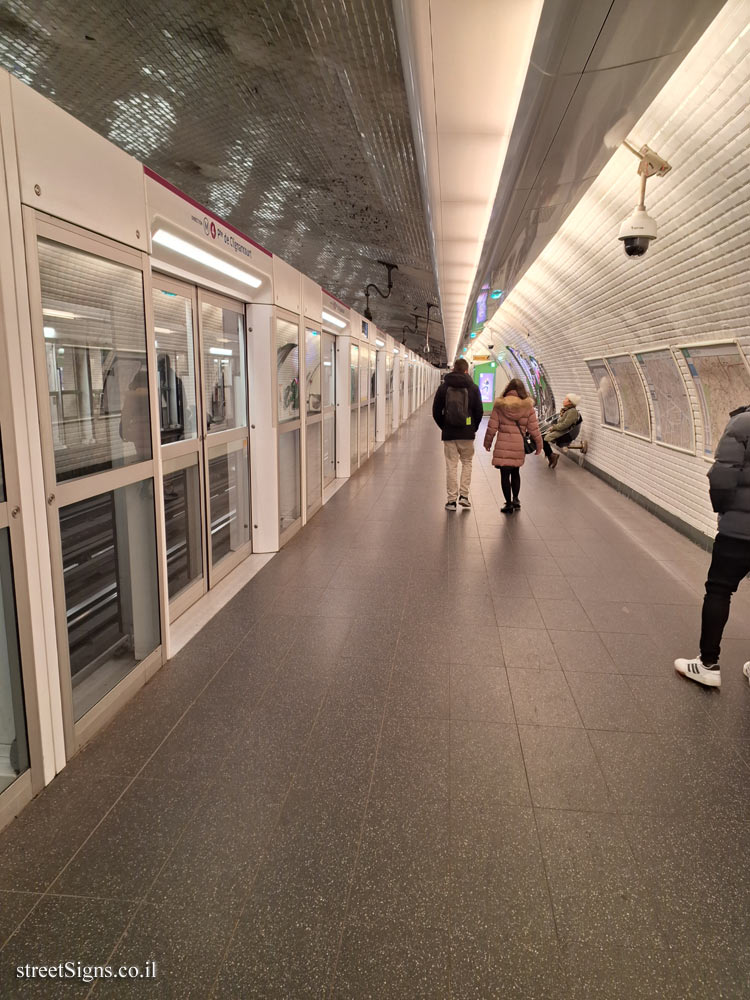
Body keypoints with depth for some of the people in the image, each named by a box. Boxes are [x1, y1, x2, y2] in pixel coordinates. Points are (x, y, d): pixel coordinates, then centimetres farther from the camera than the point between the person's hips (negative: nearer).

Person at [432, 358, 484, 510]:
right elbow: (479, 411, 0)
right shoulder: (473, 388, 0)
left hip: (449, 433, 0)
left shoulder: (443, 387, 2)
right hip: (467, 433, 0)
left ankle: (451, 500, 5)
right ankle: (463, 495, 7)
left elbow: (436, 411, 2)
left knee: (451, 465, 4)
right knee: (467, 462, 15)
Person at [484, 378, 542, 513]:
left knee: (505, 474, 5)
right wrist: (539, 445, 14)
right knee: (515, 473, 22)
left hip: (503, 445, -2)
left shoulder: (500, 405, -2)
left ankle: (509, 504, 8)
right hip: (519, 446, 2)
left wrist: (487, 442, 13)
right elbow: (534, 428, 2)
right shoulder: (528, 406, 1)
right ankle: (515, 499, 16)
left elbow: (492, 426, 0)